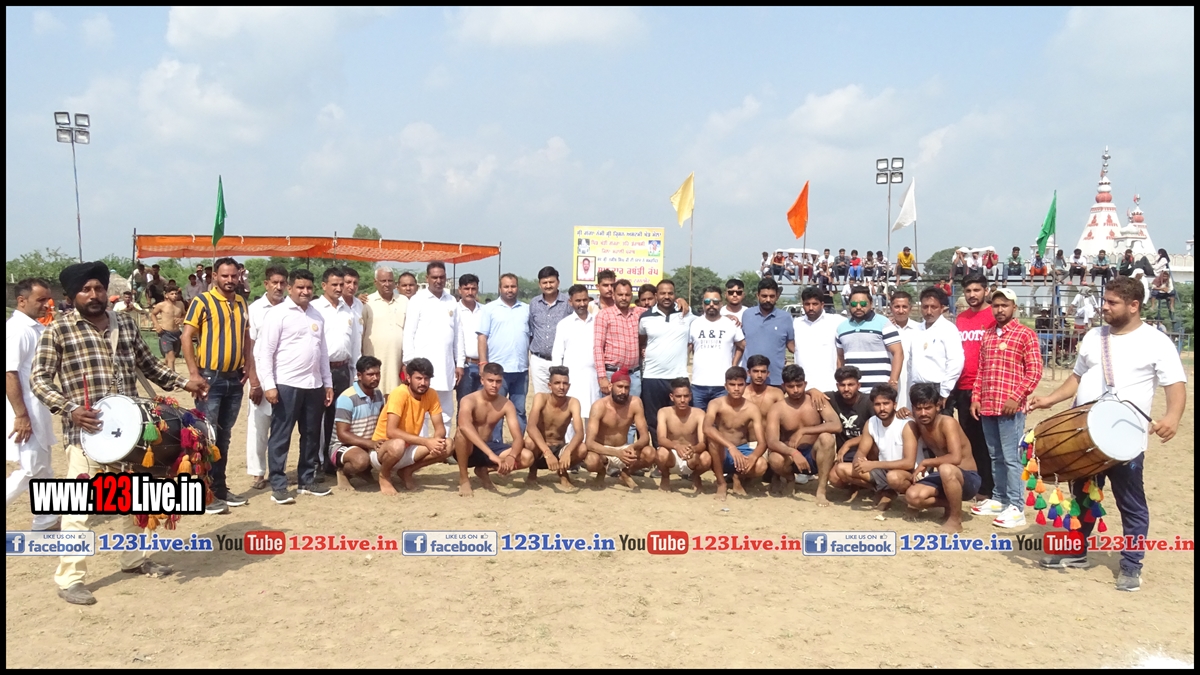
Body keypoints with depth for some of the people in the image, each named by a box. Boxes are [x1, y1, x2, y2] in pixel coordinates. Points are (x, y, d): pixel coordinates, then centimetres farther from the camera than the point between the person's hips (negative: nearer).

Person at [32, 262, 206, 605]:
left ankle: (134, 558, 34)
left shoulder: (126, 325, 9)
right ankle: (70, 577, 8)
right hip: (86, 431, -5)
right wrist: (69, 409, -20)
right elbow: (38, 379, -7)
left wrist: (183, 382, 8)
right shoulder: (58, 330, -5)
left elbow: (149, 365, 19)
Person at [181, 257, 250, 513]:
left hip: (234, 379, 6)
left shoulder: (241, 303, 10)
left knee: (224, 436, 13)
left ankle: (220, 488, 21)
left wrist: (246, 366, 6)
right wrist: (194, 373, -15)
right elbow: (186, 337, -10)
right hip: (210, 378, -6)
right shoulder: (202, 301, -7)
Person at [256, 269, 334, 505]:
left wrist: (328, 383, 15)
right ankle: (278, 485, 7)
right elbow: (264, 352, -9)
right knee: (281, 436, 0)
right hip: (286, 385, -6)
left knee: (312, 435, 12)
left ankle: (307, 480, 23)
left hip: (314, 385, 6)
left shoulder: (317, 316, 14)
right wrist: (268, 385, -15)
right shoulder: (277, 314, -6)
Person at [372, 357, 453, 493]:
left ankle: (407, 471, 6)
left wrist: (437, 440, -29)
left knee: (447, 446, -15)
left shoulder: (431, 395, -6)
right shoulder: (399, 393, -24)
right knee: (398, 445, -40)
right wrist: (426, 441, -36)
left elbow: (440, 428, -4)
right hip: (383, 449, -5)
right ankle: (384, 476, -5)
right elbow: (391, 432, -32)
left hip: (409, 447, 6)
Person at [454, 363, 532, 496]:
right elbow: (464, 426, -43)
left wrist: (511, 457, -39)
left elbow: (518, 437, -15)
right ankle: (463, 479, -14)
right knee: (462, 433, -39)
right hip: (468, 450, -4)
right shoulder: (469, 400, -21)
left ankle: (483, 470, 6)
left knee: (527, 457, -18)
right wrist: (490, 454, -53)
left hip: (488, 447, 4)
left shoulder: (506, 405, -9)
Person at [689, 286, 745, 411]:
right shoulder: (694, 324, 4)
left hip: (723, 385, -1)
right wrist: (683, 373, 7)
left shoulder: (731, 324, 2)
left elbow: (742, 347, 13)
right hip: (698, 385, 1)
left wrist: (733, 367, 5)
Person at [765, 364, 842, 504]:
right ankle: (789, 479, 5)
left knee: (827, 437, -31)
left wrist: (803, 431, -26)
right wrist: (793, 452, -42)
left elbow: (837, 426, -23)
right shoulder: (777, 409, -10)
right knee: (775, 459, -34)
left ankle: (821, 491, -24)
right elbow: (771, 442, -23)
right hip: (790, 456, 0)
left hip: (814, 456, 0)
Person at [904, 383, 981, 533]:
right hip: (944, 478, 6)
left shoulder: (947, 423, -22)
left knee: (946, 469, -40)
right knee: (912, 496, -20)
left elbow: (956, 458, -34)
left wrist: (925, 463, -25)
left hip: (968, 479, -6)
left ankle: (956, 519, -17)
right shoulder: (917, 425, -1)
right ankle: (951, 505, 8)